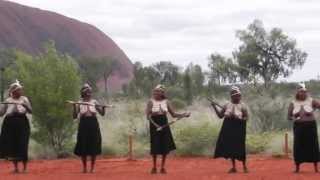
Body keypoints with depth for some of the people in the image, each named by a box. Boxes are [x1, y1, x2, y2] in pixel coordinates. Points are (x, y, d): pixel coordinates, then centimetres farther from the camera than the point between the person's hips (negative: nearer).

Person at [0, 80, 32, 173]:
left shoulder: (24, 99, 8)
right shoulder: (8, 101, 10)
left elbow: (30, 111, -1)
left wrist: (25, 105, -19)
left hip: (22, 123, -2)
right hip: (10, 123, 2)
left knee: (22, 145, -7)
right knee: (11, 145, 0)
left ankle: (25, 168, 0)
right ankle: (16, 167, 8)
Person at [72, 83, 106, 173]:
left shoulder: (94, 102, 5)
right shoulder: (79, 103, 1)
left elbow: (102, 113, 6)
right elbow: (75, 116, -3)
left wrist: (103, 107, -13)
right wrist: (74, 107, -17)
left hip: (93, 125, 1)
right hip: (83, 125, -1)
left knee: (94, 146, 2)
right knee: (83, 146, 0)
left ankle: (93, 167, 12)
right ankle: (84, 167, 13)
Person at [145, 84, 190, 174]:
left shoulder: (166, 101, 4)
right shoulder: (151, 101, -5)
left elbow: (173, 114, 8)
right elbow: (148, 115, -11)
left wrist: (184, 115, -6)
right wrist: (155, 124, -26)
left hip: (164, 125, 3)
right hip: (154, 125, -3)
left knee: (165, 146, 0)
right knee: (155, 147, -2)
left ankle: (163, 167, 13)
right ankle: (154, 167, 13)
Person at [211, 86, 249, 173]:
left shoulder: (242, 106, -3)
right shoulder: (227, 105, 8)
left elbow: (246, 118, -5)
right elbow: (220, 115, 10)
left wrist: (238, 118, -21)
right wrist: (215, 107, 1)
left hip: (238, 129, -4)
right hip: (228, 129, 4)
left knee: (239, 147, -5)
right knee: (230, 147, 5)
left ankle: (244, 166, 8)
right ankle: (233, 167, 15)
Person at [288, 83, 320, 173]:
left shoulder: (311, 101, -2)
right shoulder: (293, 103, 4)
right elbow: (289, 116, 6)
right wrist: (294, 118, -14)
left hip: (310, 126, -1)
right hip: (298, 127, 1)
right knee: (298, 146, 0)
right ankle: (297, 168, 9)